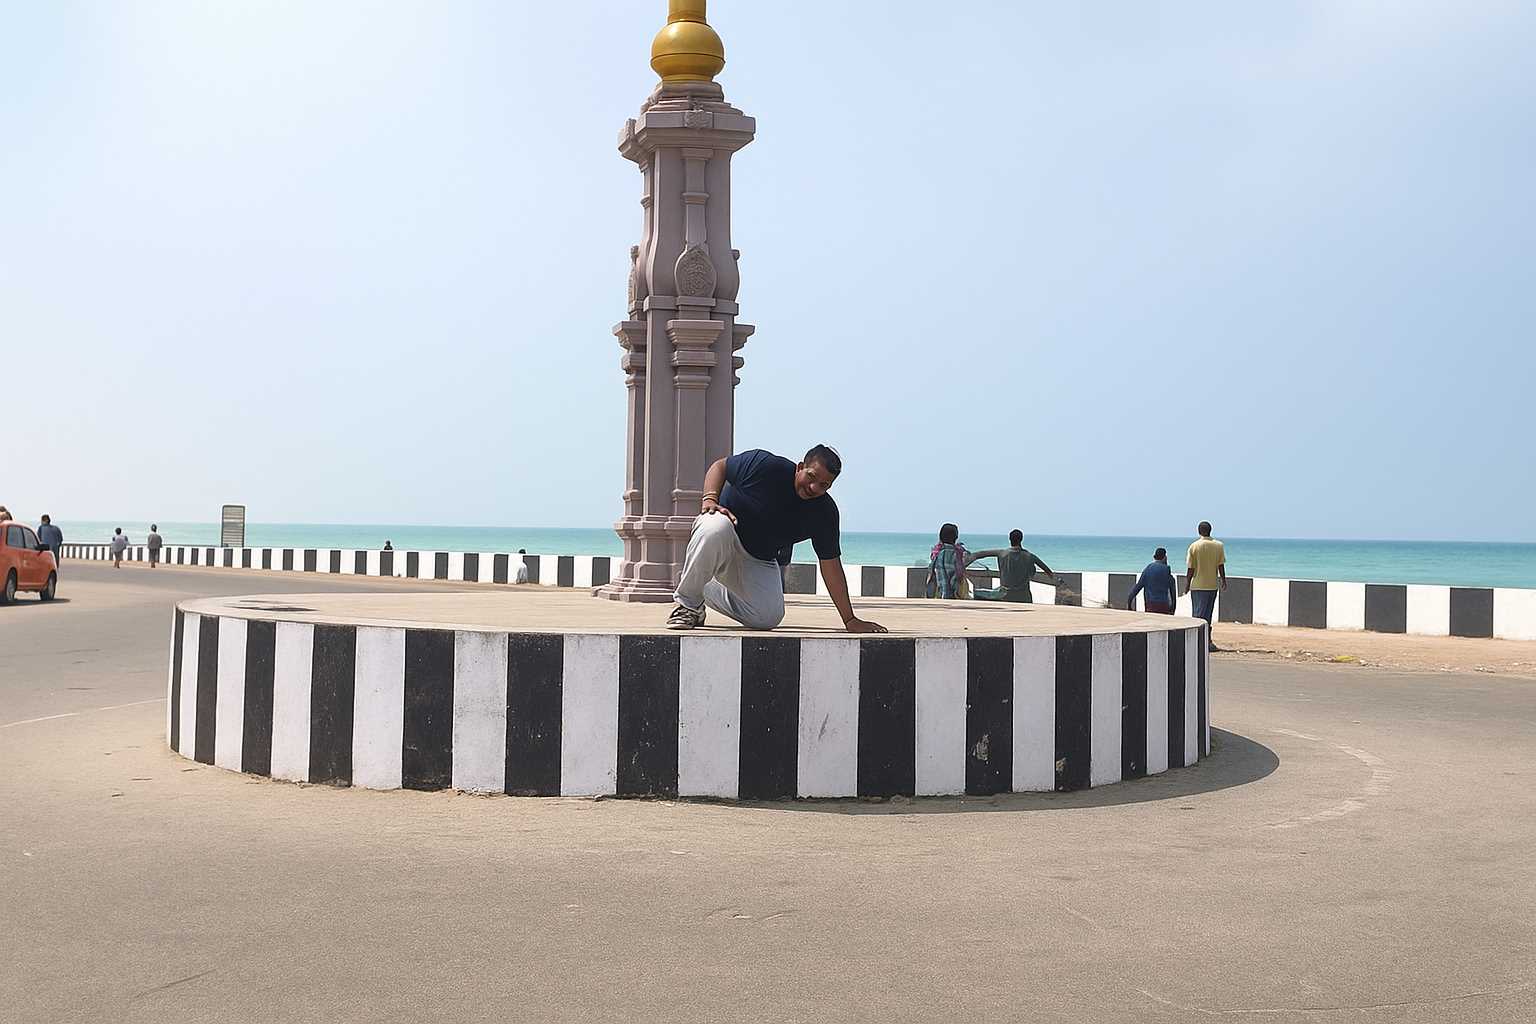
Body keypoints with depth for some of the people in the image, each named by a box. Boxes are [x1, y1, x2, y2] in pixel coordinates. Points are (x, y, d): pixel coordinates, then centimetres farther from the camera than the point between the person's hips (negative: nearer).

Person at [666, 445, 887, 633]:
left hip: (758, 561, 5)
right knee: (716, 528, -41)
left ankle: (707, 592, 12)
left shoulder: (825, 513, -10)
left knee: (769, 617, -16)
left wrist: (850, 620, -10)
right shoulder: (765, 465, -21)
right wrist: (710, 499, -27)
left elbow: (831, 565, -7)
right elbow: (719, 466, -6)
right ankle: (686, 603, -20)